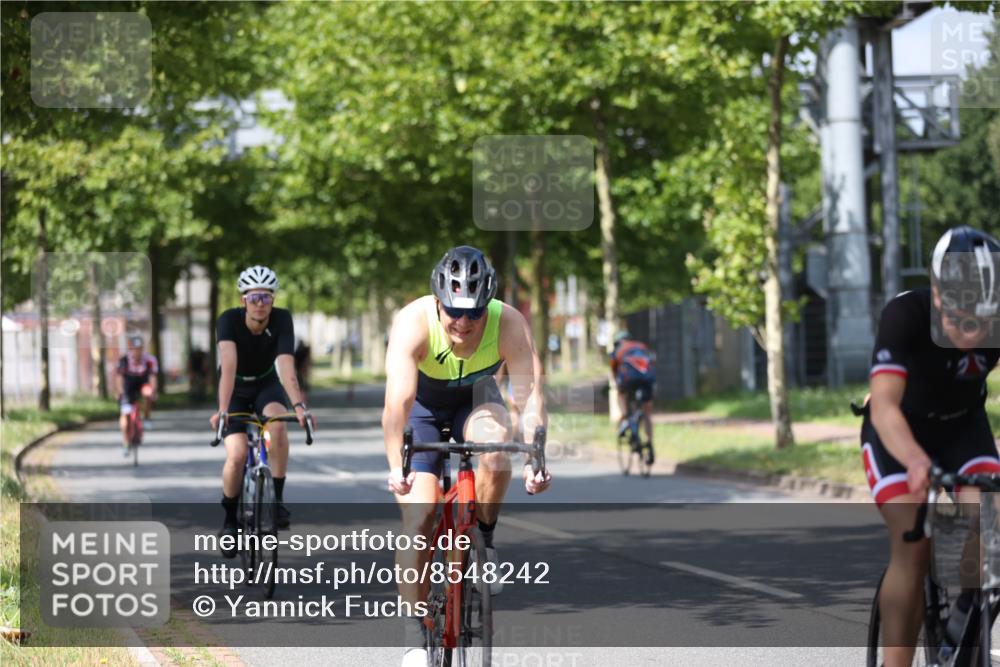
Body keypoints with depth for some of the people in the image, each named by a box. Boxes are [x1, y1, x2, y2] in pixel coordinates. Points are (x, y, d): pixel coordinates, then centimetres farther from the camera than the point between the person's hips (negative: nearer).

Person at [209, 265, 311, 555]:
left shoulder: (281, 319, -23)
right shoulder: (229, 320, -27)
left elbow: (286, 365, -35)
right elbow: (229, 366, -40)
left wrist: (299, 405, -50)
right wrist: (223, 410, -52)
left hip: (267, 385, 1)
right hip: (236, 390, -1)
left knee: (277, 423, -34)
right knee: (237, 456, -20)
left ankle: (277, 499, -20)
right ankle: (230, 519, 5)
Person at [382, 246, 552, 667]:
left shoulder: (509, 324, -30)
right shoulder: (414, 322, -34)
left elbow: (530, 394, -37)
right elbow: (398, 400, -44)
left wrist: (534, 460, -52)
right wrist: (396, 467, -57)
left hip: (475, 398, 1)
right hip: (423, 405, -1)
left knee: (496, 442, -34)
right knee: (417, 518, -13)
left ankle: (484, 538, -9)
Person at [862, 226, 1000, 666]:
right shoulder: (905, 316, -34)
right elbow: (884, 404, -44)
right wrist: (916, 461, -63)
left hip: (963, 428, 3)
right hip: (899, 432, -3)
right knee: (912, 546, -19)